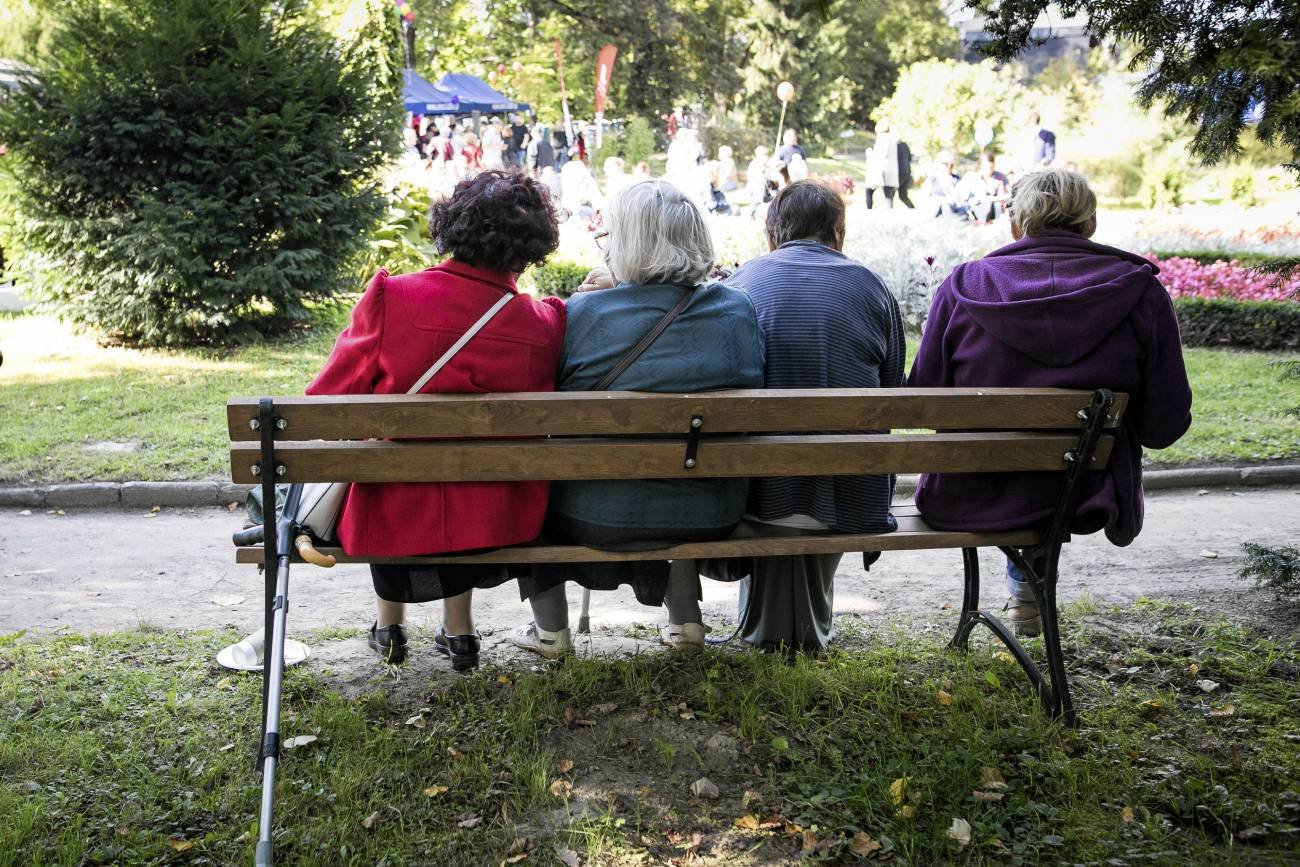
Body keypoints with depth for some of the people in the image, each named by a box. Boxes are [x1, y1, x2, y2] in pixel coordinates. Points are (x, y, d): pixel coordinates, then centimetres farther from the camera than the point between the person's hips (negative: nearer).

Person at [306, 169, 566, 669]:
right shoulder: (543, 324, -11)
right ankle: (458, 630, 45)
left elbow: (328, 402, -5)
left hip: (394, 522, -1)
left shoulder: (389, 299, -15)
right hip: (495, 521, 2)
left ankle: (390, 624, 50)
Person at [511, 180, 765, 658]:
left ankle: (550, 627, 38)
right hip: (710, 519, 3)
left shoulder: (583, 313, -16)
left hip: (597, 519, -3)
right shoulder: (738, 310, -5)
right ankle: (685, 620, 43)